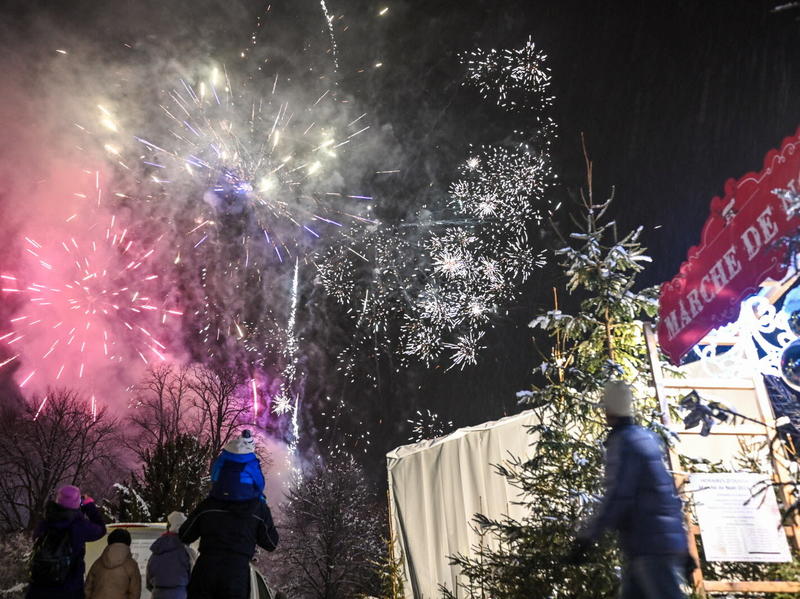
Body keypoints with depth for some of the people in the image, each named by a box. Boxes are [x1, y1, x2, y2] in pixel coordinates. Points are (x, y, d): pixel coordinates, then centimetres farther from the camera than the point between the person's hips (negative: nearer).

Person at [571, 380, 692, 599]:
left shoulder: (623, 442, -13)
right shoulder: (648, 438, 14)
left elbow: (616, 498, -20)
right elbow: (669, 493, 18)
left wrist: (586, 538, -16)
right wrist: (683, 546, 24)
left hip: (650, 544, -9)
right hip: (667, 539, 9)